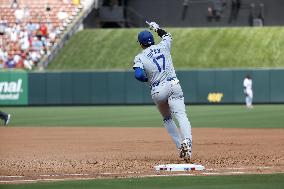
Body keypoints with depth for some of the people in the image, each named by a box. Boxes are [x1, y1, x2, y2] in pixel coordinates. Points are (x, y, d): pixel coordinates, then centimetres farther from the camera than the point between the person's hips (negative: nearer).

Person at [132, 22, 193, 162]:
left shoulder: (140, 58, 2)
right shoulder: (163, 46, 10)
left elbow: (138, 75, -14)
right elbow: (167, 36, 33)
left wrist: (148, 79, 6)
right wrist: (157, 28, 47)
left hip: (157, 91, 0)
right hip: (173, 85, 0)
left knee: (167, 118, 21)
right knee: (181, 115, -14)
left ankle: (180, 146, 10)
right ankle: (187, 141, -40)